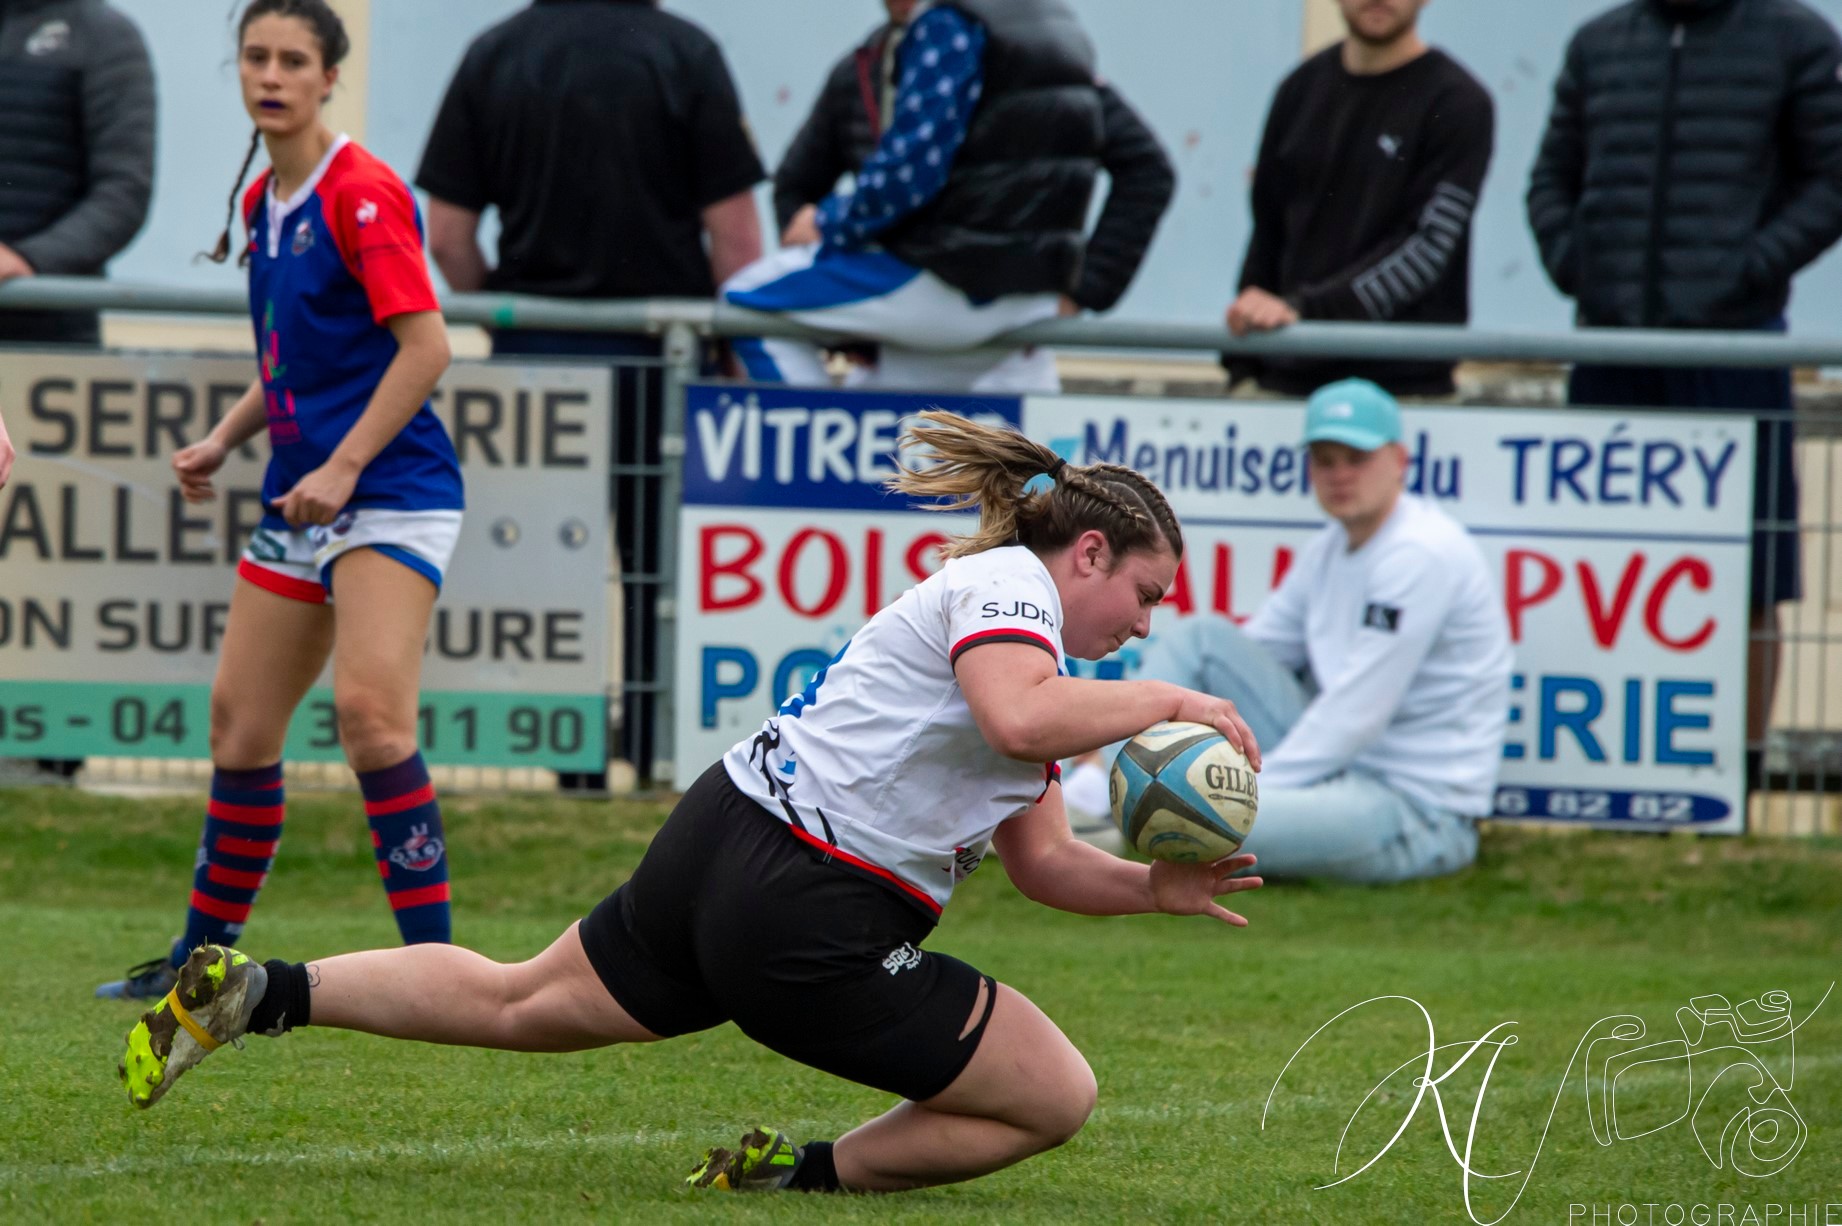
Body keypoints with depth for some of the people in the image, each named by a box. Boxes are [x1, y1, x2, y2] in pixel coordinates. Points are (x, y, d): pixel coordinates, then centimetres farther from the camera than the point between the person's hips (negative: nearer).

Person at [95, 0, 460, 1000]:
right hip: (297, 503, 9)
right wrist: (225, 439, 12)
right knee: (239, 724, 9)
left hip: (389, 493, -9)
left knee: (369, 709, -22)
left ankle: (434, 961, -20)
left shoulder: (363, 193, -11)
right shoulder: (262, 202, 16)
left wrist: (342, 468, -20)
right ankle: (205, 956, 22)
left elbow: (424, 346, -17)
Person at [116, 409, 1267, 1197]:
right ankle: (809, 1176, 0)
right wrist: (1163, 701, -19)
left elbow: (1043, 859, 20)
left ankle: (253, 992, 20)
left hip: (725, 839, 10)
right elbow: (1019, 720, -31)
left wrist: (1153, 884, 5)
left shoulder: (1021, 623, 21)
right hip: (807, 915, -10)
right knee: (1056, 1097, -4)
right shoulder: (1003, 582, -8)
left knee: (517, 1002, 24)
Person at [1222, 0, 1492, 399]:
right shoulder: (1301, 89, 13)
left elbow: (1427, 248, -13)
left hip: (1405, 385, -4)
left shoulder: (1458, 101, -4)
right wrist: (1243, 366, 10)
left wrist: (1303, 308, -22)